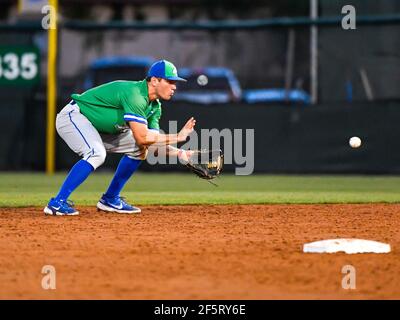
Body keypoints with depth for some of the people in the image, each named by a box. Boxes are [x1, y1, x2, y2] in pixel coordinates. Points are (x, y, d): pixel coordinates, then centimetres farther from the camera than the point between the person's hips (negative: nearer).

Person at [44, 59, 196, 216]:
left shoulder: (154, 106, 1)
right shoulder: (135, 94, -29)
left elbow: (151, 143, 0)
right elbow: (142, 137, -35)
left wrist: (179, 153, -15)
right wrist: (177, 137, -28)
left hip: (96, 125, 10)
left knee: (138, 149, 6)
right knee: (96, 153, -33)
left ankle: (110, 199, 12)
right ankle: (57, 203, -30)